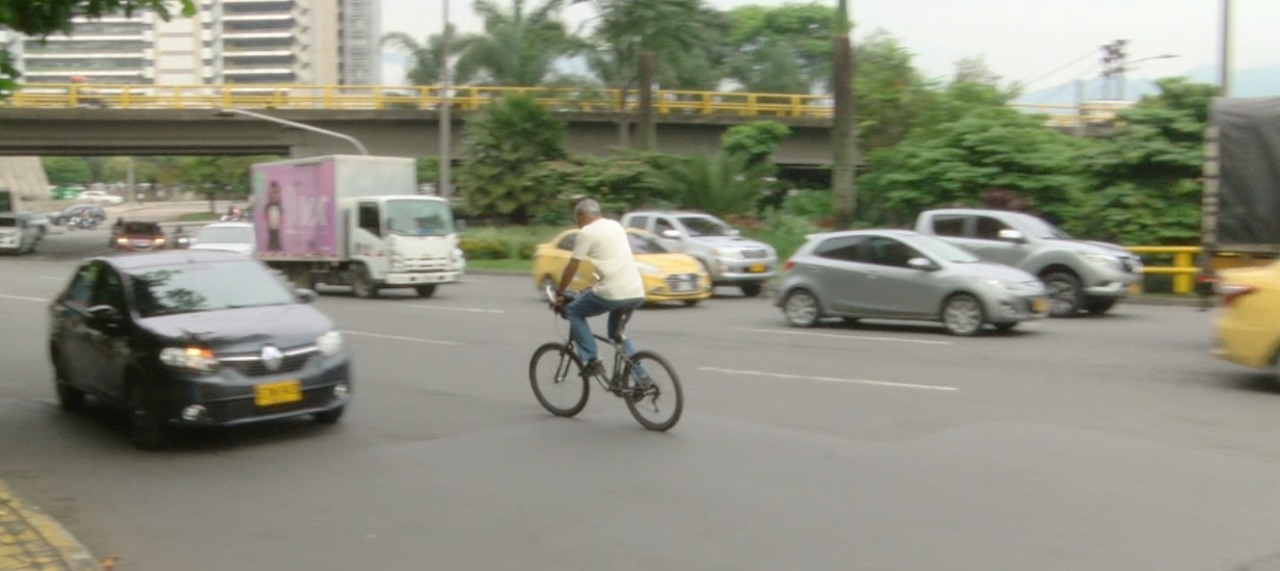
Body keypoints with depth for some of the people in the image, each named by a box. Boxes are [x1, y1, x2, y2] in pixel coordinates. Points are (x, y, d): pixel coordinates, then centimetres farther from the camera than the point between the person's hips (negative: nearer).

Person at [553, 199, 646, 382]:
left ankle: (592, 361, 4)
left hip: (613, 293, -7)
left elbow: (571, 269, 1)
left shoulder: (586, 232, -2)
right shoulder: (616, 225, 20)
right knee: (617, 332, 27)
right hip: (637, 292, 8)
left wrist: (559, 294, 14)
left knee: (573, 311, 14)